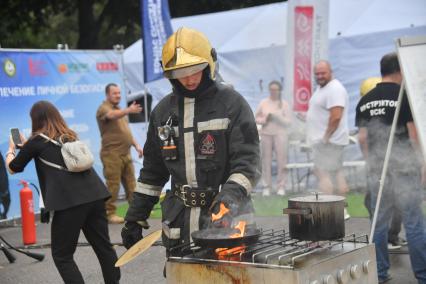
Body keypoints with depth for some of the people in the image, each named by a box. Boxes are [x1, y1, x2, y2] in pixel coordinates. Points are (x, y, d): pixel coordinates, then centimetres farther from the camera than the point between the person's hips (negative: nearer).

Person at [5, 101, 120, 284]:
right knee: (103, 247, 14)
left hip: (70, 201, -6)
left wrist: (11, 150, 38)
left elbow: (13, 168, 18)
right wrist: (27, 145, 47)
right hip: (94, 195, 6)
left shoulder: (37, 140, 5)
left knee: (62, 256, 7)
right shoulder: (70, 136, 21)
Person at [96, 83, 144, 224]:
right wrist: (129, 110, -49)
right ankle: (110, 213, 0)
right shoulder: (104, 108, -7)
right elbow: (112, 115, -32)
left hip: (125, 154, 8)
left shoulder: (120, 110, 20)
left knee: (131, 184, 11)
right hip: (112, 154, -8)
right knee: (113, 185, -6)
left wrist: (136, 145, 13)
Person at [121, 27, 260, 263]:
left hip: (225, 218, -4)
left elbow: (247, 161, -8)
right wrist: (135, 218, 16)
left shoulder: (231, 103, -2)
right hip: (179, 225, 4)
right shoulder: (163, 111, 13)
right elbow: (152, 172, 19)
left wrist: (232, 192, -26)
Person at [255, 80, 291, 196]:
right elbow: (256, 118, 11)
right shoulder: (263, 103, 8)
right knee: (266, 161, 1)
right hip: (266, 134, 1)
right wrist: (264, 120, -8)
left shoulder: (284, 104, 3)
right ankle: (267, 187, 7)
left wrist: (276, 117, -14)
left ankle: (281, 186, 1)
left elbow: (288, 122, -2)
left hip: (280, 134, -1)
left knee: (281, 160, -6)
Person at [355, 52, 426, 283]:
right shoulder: (406, 95, -9)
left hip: (377, 168, 5)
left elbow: (362, 138, 10)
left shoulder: (365, 100, 8)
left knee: (379, 222, 11)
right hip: (404, 166, -5)